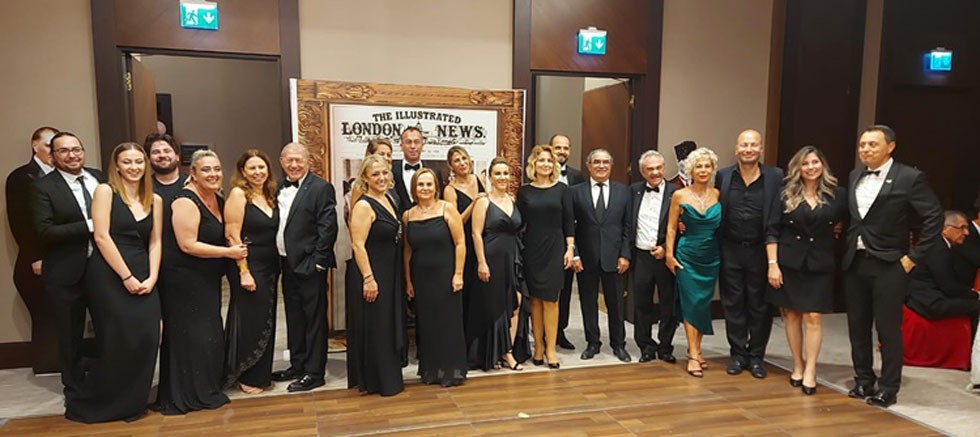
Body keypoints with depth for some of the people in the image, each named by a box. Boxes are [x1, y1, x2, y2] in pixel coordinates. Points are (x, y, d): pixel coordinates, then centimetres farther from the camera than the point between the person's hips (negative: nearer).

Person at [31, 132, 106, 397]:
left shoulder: (100, 178, 4)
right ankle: (75, 391, 32)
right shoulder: (44, 188, -8)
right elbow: (45, 231, -17)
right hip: (66, 276, -3)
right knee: (70, 338, 13)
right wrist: (89, 225, -22)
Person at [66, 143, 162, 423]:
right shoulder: (105, 191, -2)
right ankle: (88, 403, 18)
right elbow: (102, 236, -10)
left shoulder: (155, 200, 12)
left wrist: (152, 277, -3)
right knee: (118, 342, -5)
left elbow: (155, 242, 10)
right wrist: (126, 276, -13)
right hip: (109, 275, -4)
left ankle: (132, 402, 16)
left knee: (146, 339, -3)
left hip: (142, 277, 4)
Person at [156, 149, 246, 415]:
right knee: (191, 337, 1)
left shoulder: (219, 201, 8)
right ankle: (188, 396, 17)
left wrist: (237, 247, 3)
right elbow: (188, 245, -22)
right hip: (186, 281, -8)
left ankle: (207, 390, 30)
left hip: (209, 280, 8)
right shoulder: (186, 202, -17)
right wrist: (229, 252, -20)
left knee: (210, 335, 15)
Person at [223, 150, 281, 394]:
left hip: (269, 267, 7)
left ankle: (261, 374, 29)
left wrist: (277, 266, 6)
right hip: (248, 267, -7)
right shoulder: (238, 194, -10)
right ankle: (246, 377, 19)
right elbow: (232, 236, -14)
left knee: (266, 322, 14)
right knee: (249, 322, 3)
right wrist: (244, 271, -18)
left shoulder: (270, 195, 9)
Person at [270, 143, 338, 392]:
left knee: (314, 318, 2)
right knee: (294, 318, 17)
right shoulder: (279, 188, 12)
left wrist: (317, 261, -16)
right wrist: (278, 259, 7)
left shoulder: (321, 188, -10)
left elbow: (328, 228, -14)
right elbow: (275, 224, 14)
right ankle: (298, 366, 30)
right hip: (287, 263, 8)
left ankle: (314, 372, 11)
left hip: (310, 265, -8)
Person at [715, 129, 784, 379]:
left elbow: (778, 219, -4)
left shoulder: (776, 177, -3)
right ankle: (738, 353, 24)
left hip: (760, 251, -1)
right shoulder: (723, 176, 2)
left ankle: (756, 356, 24)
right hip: (731, 250, 2)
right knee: (733, 304, 10)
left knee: (760, 306, 9)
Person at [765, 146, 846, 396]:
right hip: (789, 262, 0)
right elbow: (773, 231, -1)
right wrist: (772, 264, -6)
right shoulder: (786, 195, 1)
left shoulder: (837, 195, 3)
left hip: (820, 264, 0)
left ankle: (810, 371, 6)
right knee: (792, 315, 7)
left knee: (813, 317, -3)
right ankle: (797, 366, 20)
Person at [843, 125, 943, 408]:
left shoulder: (909, 178, -7)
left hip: (888, 265, -5)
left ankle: (888, 389, 16)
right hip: (854, 263, 5)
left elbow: (934, 218, -9)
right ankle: (864, 380, 26)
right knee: (857, 326, 12)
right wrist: (846, 248, 5)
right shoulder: (855, 176, 9)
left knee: (888, 328, 2)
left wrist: (913, 257, -10)